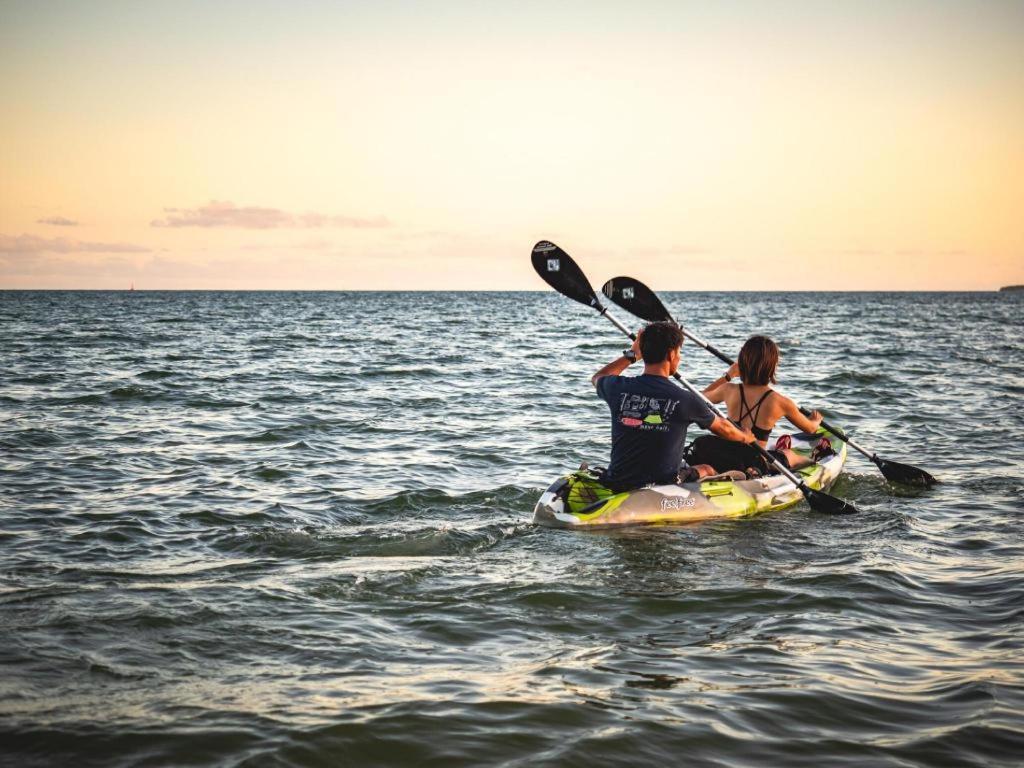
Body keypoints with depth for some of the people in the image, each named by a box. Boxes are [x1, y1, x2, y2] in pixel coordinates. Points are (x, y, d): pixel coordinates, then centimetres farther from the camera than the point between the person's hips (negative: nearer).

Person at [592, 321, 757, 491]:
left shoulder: (619, 388, -7)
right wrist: (745, 437, 31)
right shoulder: (685, 400, -12)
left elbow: (598, 377, 22)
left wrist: (632, 354, 30)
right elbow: (722, 427, 10)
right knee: (708, 471, 25)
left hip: (615, 484, 3)